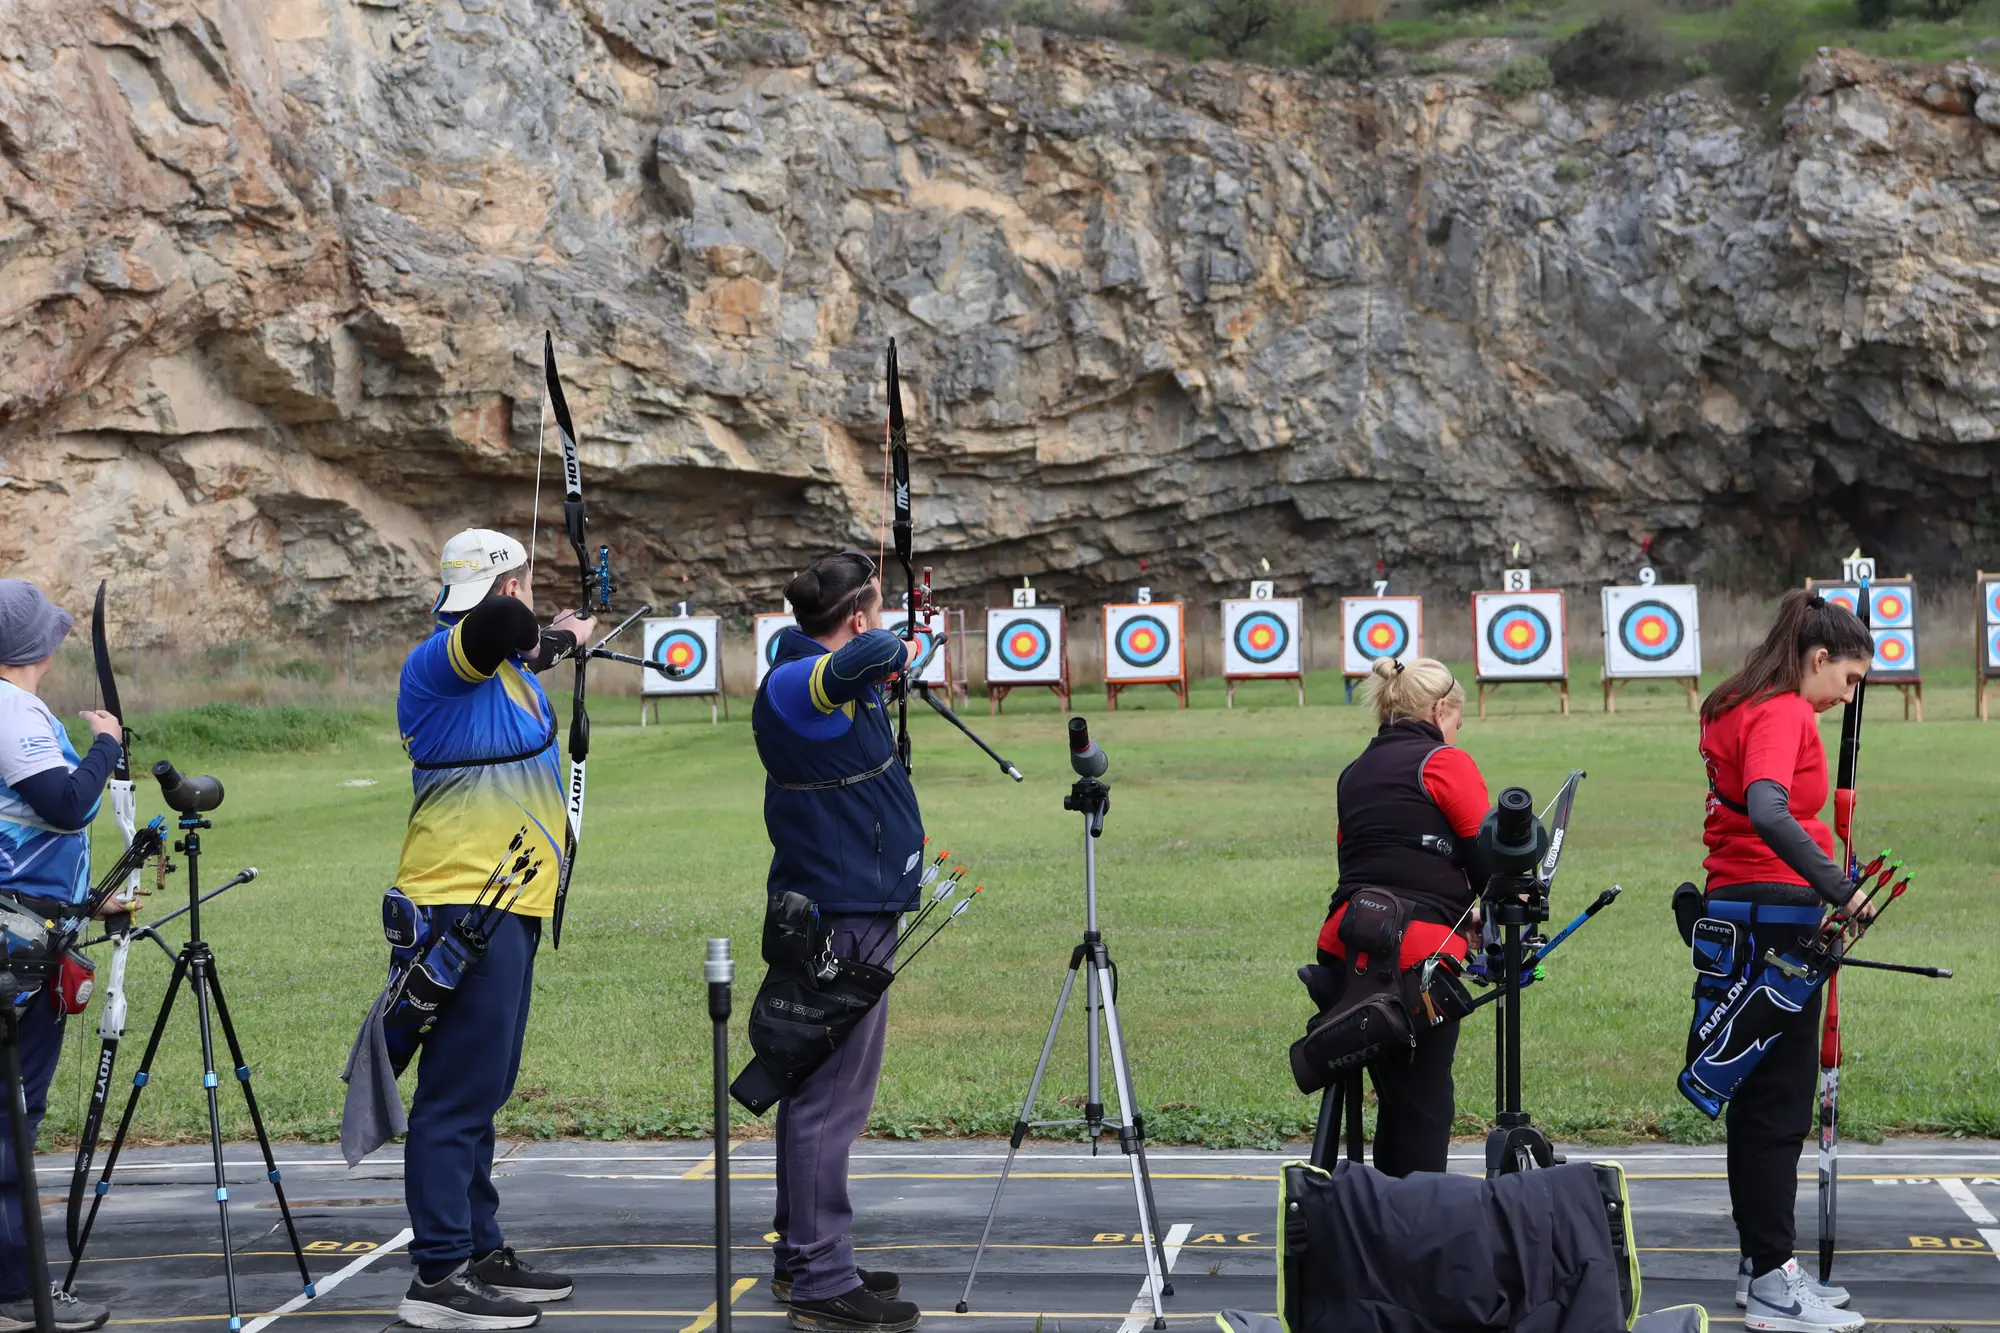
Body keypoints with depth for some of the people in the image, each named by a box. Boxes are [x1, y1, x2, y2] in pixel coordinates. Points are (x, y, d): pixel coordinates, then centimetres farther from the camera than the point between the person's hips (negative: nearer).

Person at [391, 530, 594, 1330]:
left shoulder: (507, 666, 13)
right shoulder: (442, 662, -14)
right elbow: (500, 622, -34)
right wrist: (541, 637, -16)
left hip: (503, 908, 10)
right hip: (465, 906, -10)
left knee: (481, 1091, 17)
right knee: (458, 1092, -9)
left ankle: (481, 1253, 26)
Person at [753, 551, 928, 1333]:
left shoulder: (806, 669, 11)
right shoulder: (798, 684, -19)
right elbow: (874, 653, -37)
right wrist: (895, 652, -18)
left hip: (843, 911, 11)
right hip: (842, 922, -11)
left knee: (818, 1091, 16)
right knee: (832, 1098, -7)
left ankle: (802, 1260, 26)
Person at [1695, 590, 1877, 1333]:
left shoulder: (1735, 708, 15)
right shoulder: (1784, 713, -14)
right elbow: (1767, 811, -31)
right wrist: (1838, 888, -31)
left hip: (1735, 910, 10)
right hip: (1774, 916, -10)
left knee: (1759, 1097, 15)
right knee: (1780, 1102, -5)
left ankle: (1761, 1265, 22)